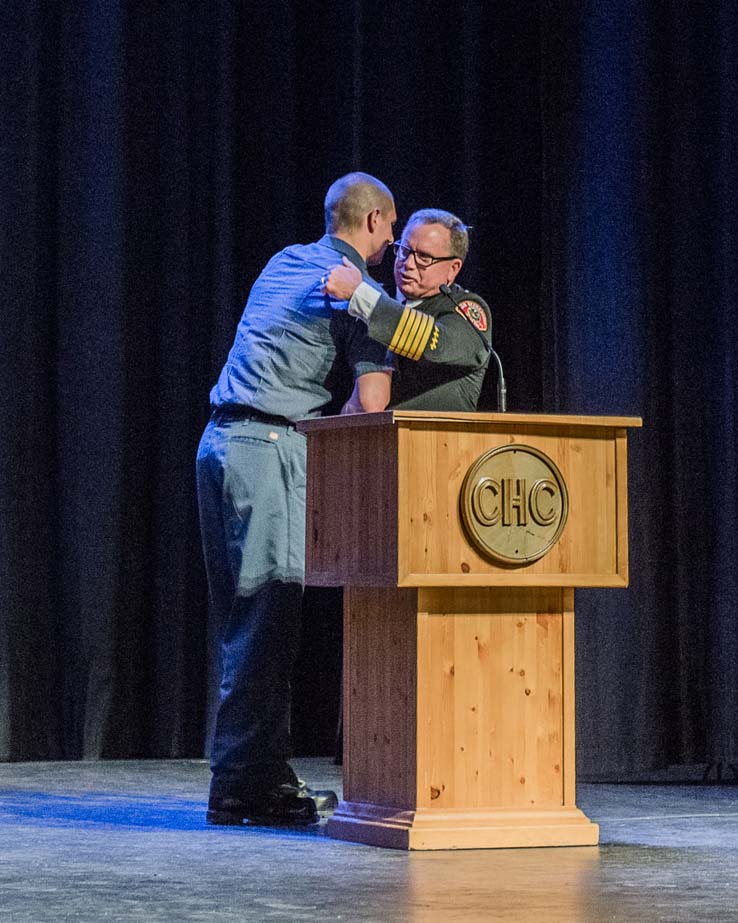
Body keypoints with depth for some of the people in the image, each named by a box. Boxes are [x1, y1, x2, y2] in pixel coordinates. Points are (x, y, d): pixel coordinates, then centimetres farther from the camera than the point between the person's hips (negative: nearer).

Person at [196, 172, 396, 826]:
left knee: (247, 619, 9)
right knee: (269, 616, -9)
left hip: (221, 440, 9)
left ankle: (265, 775, 13)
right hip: (271, 447, -9)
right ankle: (243, 785, -11)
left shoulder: (287, 262, 19)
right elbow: (372, 410, -9)